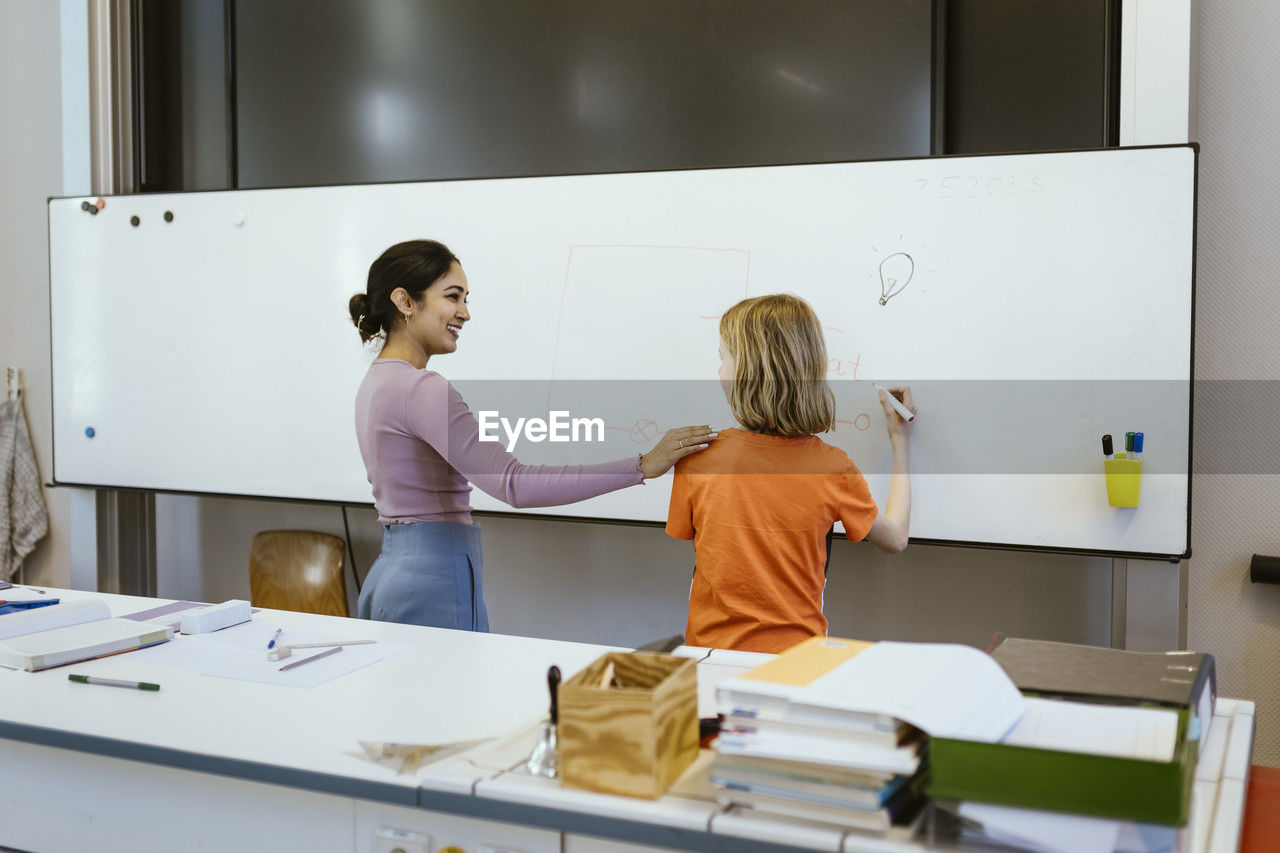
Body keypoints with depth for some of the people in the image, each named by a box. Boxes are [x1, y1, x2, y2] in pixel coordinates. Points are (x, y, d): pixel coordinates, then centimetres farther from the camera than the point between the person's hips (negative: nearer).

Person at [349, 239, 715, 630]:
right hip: (434, 585, -10)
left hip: (390, 572, 10)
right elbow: (515, 484, -28)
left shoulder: (377, 381, 14)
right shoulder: (420, 388, -19)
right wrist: (643, 465, -27)